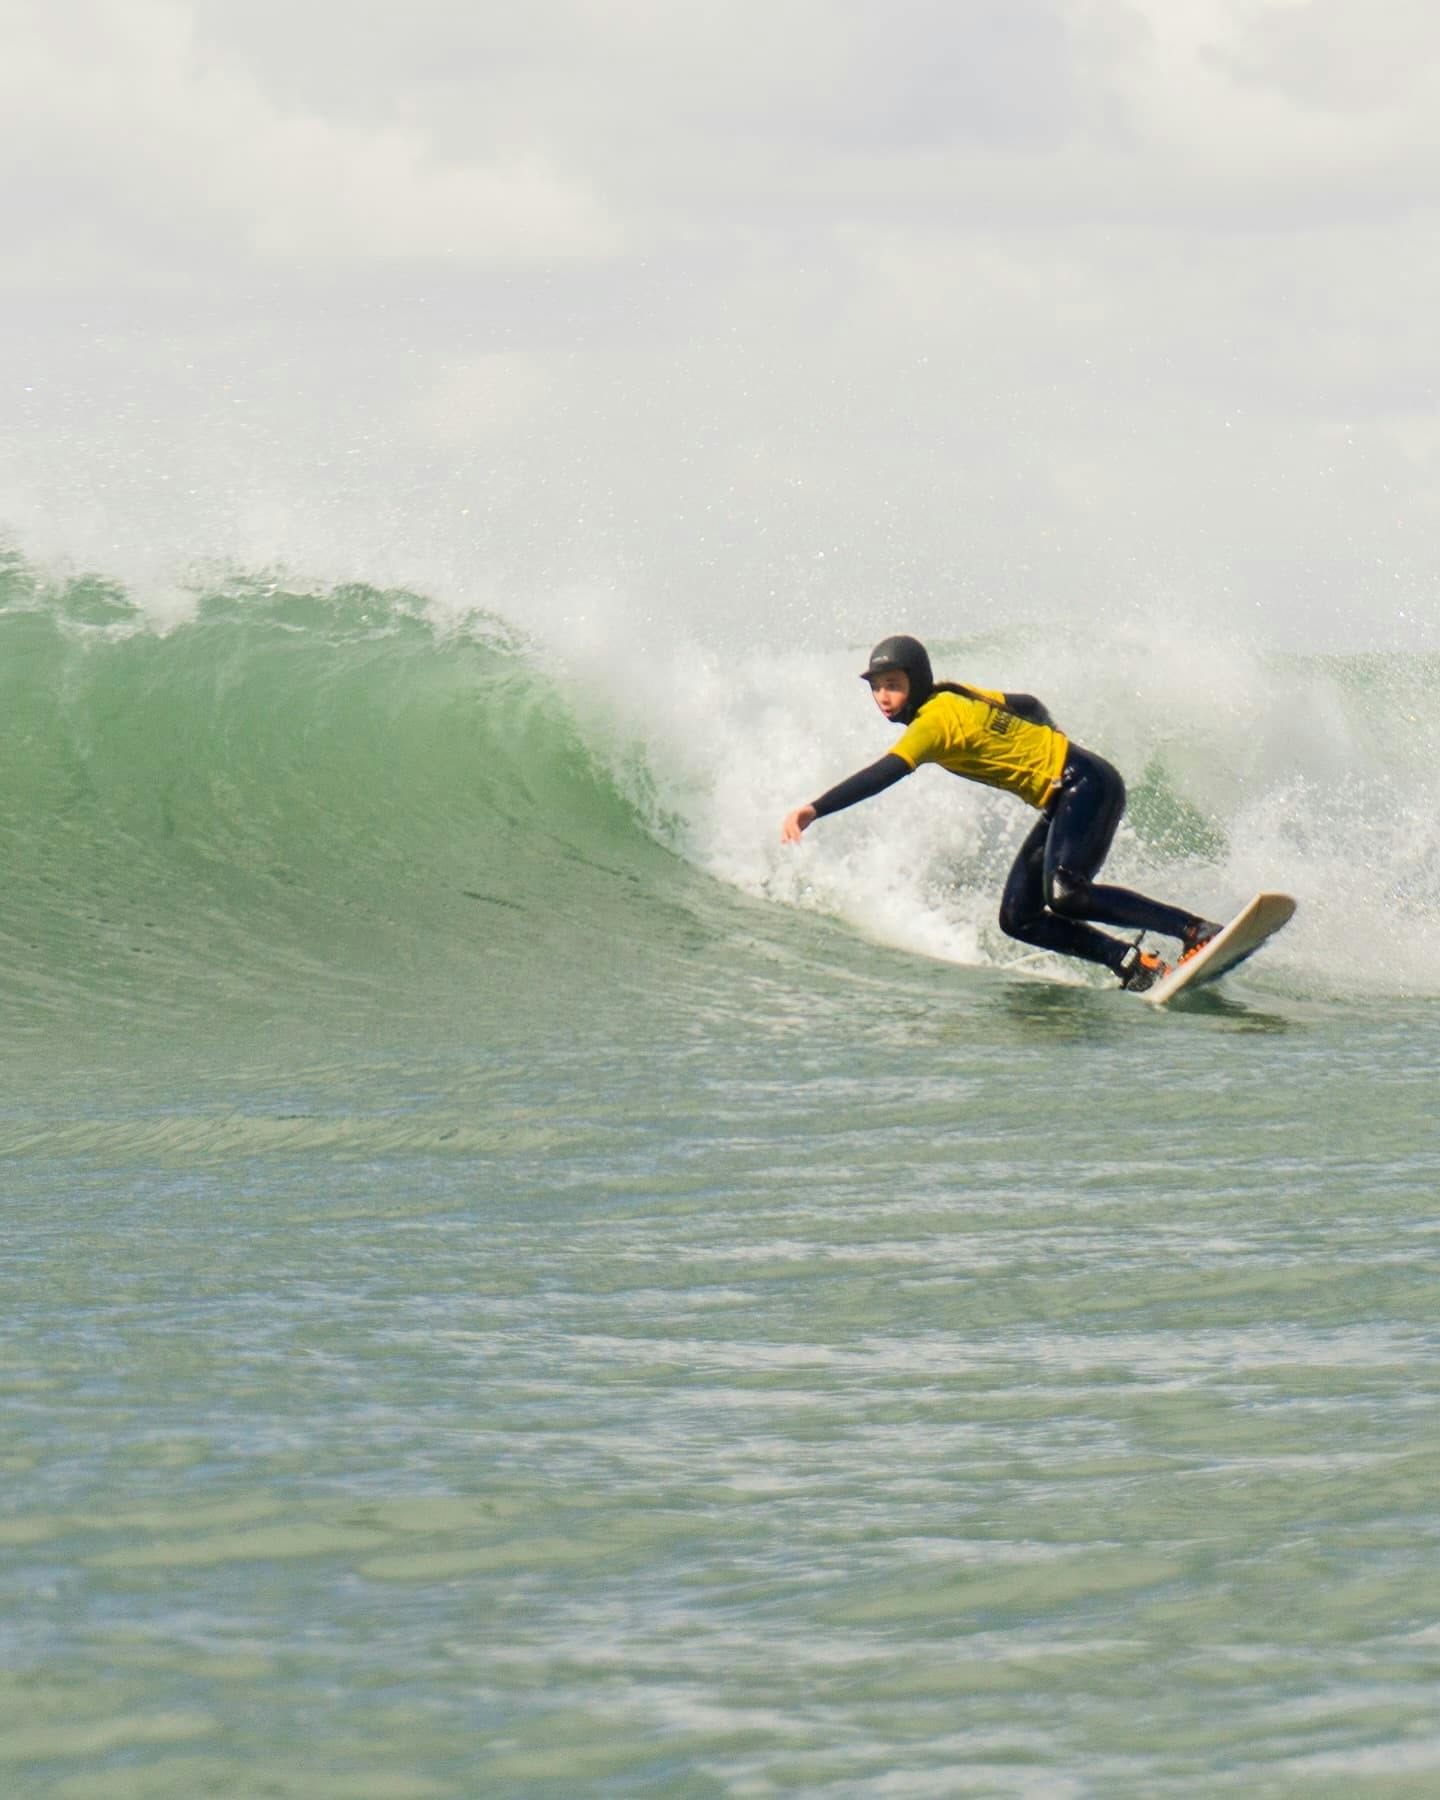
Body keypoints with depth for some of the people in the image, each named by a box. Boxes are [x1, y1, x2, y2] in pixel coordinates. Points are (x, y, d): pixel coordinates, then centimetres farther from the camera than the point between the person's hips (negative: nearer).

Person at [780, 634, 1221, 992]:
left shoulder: (935, 719, -19)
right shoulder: (953, 698, 9)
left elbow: (883, 774, -33)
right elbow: (1027, 705, 22)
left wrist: (813, 810, -41)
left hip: (1086, 784, -10)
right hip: (1063, 802, 10)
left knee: (1065, 895, -28)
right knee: (1018, 920, 0)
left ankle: (1198, 931, -21)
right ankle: (1139, 967, 0)